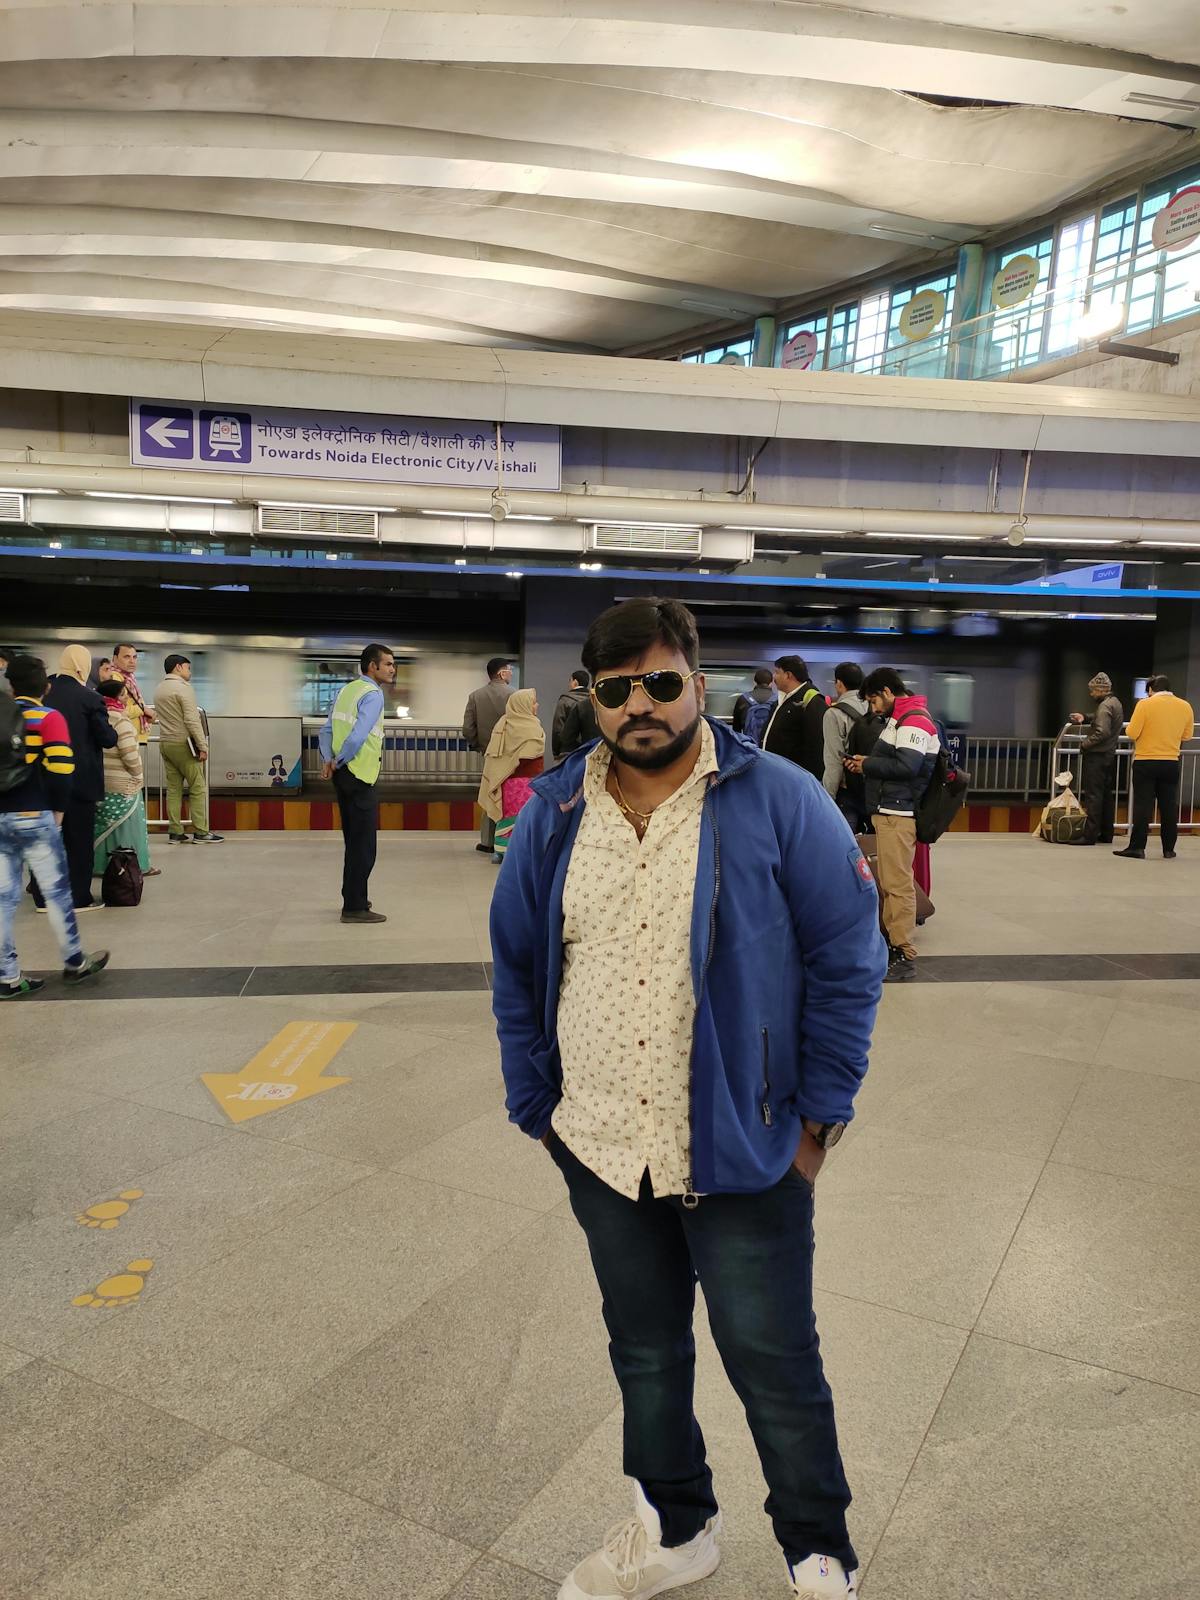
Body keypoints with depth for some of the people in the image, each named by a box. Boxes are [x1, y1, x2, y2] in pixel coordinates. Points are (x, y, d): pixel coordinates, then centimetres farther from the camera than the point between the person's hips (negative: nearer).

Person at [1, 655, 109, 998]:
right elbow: (61, 769, -14)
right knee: (56, 891, 6)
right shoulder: (49, 718, -5)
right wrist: (58, 809, -1)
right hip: (34, 817, -5)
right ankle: (74, 963, 17)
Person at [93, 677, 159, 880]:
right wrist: (138, 774, -6)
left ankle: (99, 865, 18)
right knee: (126, 824, 2)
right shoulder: (120, 719, -16)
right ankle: (137, 866, 9)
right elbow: (129, 754, -21)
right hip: (122, 784, -7)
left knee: (102, 825, 13)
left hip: (98, 781, 7)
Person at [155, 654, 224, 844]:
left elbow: (162, 717, 15)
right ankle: (201, 832, -3)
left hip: (165, 743, 8)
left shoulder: (158, 690, 14)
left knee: (173, 789, 8)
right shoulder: (183, 688, -12)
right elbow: (192, 720, -18)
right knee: (198, 788, -3)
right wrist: (202, 746, -16)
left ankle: (175, 832, 7)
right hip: (183, 744, -8)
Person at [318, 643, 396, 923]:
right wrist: (339, 761, -10)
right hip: (359, 776, -9)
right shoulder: (373, 694, -13)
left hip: (344, 774, 9)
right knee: (364, 844, -3)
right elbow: (358, 736, -24)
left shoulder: (347, 690, 14)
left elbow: (326, 730, 12)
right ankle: (355, 908, 0)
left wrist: (328, 759, 2)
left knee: (353, 840, 18)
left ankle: (353, 898, 29)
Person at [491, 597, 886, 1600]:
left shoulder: (779, 802, -11)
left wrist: (819, 1118, -8)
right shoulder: (554, 813, 0)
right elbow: (517, 971, 8)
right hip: (601, 1151, 4)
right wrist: (536, 1105, 6)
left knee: (775, 1367, 12)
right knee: (644, 1354, 22)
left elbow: (850, 961, -8)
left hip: (742, 1155, -3)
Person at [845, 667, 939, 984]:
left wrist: (868, 764, -11)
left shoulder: (914, 721, -12)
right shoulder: (899, 719, 20)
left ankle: (904, 956, -7)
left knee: (898, 884, -9)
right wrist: (868, 764, 3)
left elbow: (906, 766, -23)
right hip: (887, 812, 10)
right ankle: (891, 942, 22)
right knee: (888, 883, 14)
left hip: (898, 814, -10)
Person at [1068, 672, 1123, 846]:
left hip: (1097, 755, -10)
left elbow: (1102, 732, -25)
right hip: (1110, 755, 10)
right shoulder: (1116, 703, 14)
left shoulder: (1105, 706, -16)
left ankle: (1090, 835, -8)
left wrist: (1085, 744, -14)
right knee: (1107, 795, 12)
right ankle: (1106, 834, 18)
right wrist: (1085, 717, 12)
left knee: (1093, 795, -8)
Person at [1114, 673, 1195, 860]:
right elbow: (1187, 735, 10)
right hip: (1172, 763, 4)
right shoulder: (1185, 706, 2)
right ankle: (1169, 849, 14)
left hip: (1145, 762, -3)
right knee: (1169, 807, 10)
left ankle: (1137, 847, -2)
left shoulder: (1145, 704, -11)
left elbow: (1132, 733, -13)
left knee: (1143, 806, 0)